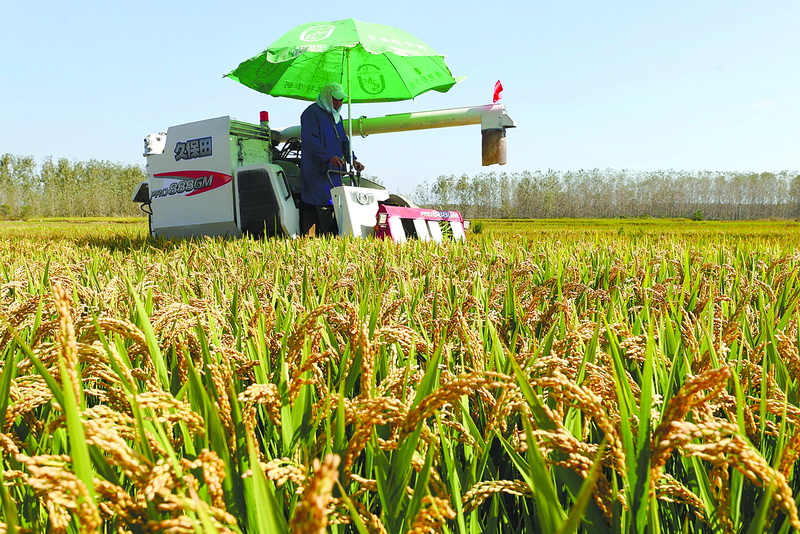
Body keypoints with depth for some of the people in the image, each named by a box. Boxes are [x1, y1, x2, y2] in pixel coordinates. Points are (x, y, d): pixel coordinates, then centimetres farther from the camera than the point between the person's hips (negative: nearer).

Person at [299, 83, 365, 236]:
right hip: (316, 170, -8)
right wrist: (329, 157, -28)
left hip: (334, 171, 9)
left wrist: (352, 160, 10)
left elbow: (344, 140, 26)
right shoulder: (311, 113, -6)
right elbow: (310, 140, -17)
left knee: (335, 205, 4)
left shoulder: (337, 117, 23)